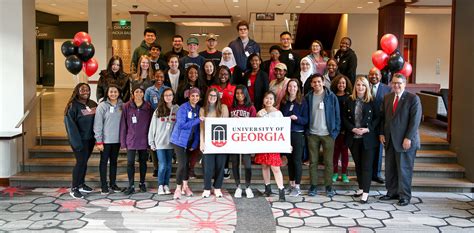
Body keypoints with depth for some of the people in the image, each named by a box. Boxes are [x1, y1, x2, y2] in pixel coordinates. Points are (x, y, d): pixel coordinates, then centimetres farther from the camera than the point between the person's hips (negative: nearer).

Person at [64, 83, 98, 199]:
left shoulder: (93, 104, 8)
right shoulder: (73, 106, -10)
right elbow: (70, 124, -14)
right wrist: (76, 141, -20)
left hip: (90, 138, 6)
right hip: (80, 139, -6)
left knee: (84, 161, 14)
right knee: (81, 161, -8)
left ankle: (81, 184, 27)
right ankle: (74, 188, 1)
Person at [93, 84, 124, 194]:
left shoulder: (121, 105, 3)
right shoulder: (102, 106, -7)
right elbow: (98, 124, -9)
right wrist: (99, 141, -13)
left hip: (117, 139, 3)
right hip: (105, 139, -3)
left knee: (114, 161, 13)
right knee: (104, 161, 6)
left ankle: (113, 183, 24)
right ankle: (104, 185, 13)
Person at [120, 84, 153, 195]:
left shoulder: (148, 107, 0)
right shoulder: (127, 106, -3)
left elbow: (150, 123, 2)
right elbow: (123, 125, -2)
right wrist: (123, 141, -5)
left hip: (143, 140, 1)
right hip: (131, 140, -1)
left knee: (143, 162, 12)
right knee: (130, 162, -2)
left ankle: (142, 183, 27)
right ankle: (131, 185, 8)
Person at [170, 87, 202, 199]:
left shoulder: (199, 109, 5)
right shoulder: (183, 108, -13)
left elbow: (198, 128, 5)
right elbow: (181, 124, -22)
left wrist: (195, 144, 0)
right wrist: (198, 120, -24)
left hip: (190, 141, 6)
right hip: (180, 140, -6)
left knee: (187, 163, 13)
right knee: (182, 164, -10)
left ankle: (185, 186, 29)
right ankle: (178, 188, 5)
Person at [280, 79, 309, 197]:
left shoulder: (302, 101, -3)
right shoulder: (284, 101, 8)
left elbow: (306, 120, -6)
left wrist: (296, 118, -22)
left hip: (298, 134, -4)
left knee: (297, 160, -1)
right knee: (289, 159, 10)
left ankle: (297, 186, 7)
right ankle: (291, 184, 21)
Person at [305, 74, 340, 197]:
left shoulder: (331, 96, -1)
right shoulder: (308, 97, 5)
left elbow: (337, 114, 1)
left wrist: (336, 131, -4)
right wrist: (306, 130, 1)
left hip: (328, 134, -2)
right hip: (313, 134, 2)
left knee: (328, 162, 4)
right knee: (313, 162, 6)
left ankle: (329, 186, 12)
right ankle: (313, 186, 13)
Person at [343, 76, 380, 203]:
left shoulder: (372, 101, -3)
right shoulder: (349, 101, 4)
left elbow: (377, 118, -1)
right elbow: (345, 118, 4)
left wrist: (368, 129, -14)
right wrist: (353, 129, -10)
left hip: (368, 138, -3)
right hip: (353, 138, 3)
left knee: (367, 165, -3)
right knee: (358, 164, 13)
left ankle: (365, 192, 0)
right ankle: (361, 188, 26)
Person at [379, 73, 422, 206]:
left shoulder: (413, 98, -6)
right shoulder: (387, 98, 11)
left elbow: (415, 120, -11)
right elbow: (383, 117, 15)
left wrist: (408, 138, -15)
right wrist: (382, 133, 5)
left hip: (405, 141, -5)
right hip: (389, 140, 5)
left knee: (404, 169, 2)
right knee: (390, 169, 9)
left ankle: (404, 196, 13)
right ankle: (392, 192, 21)